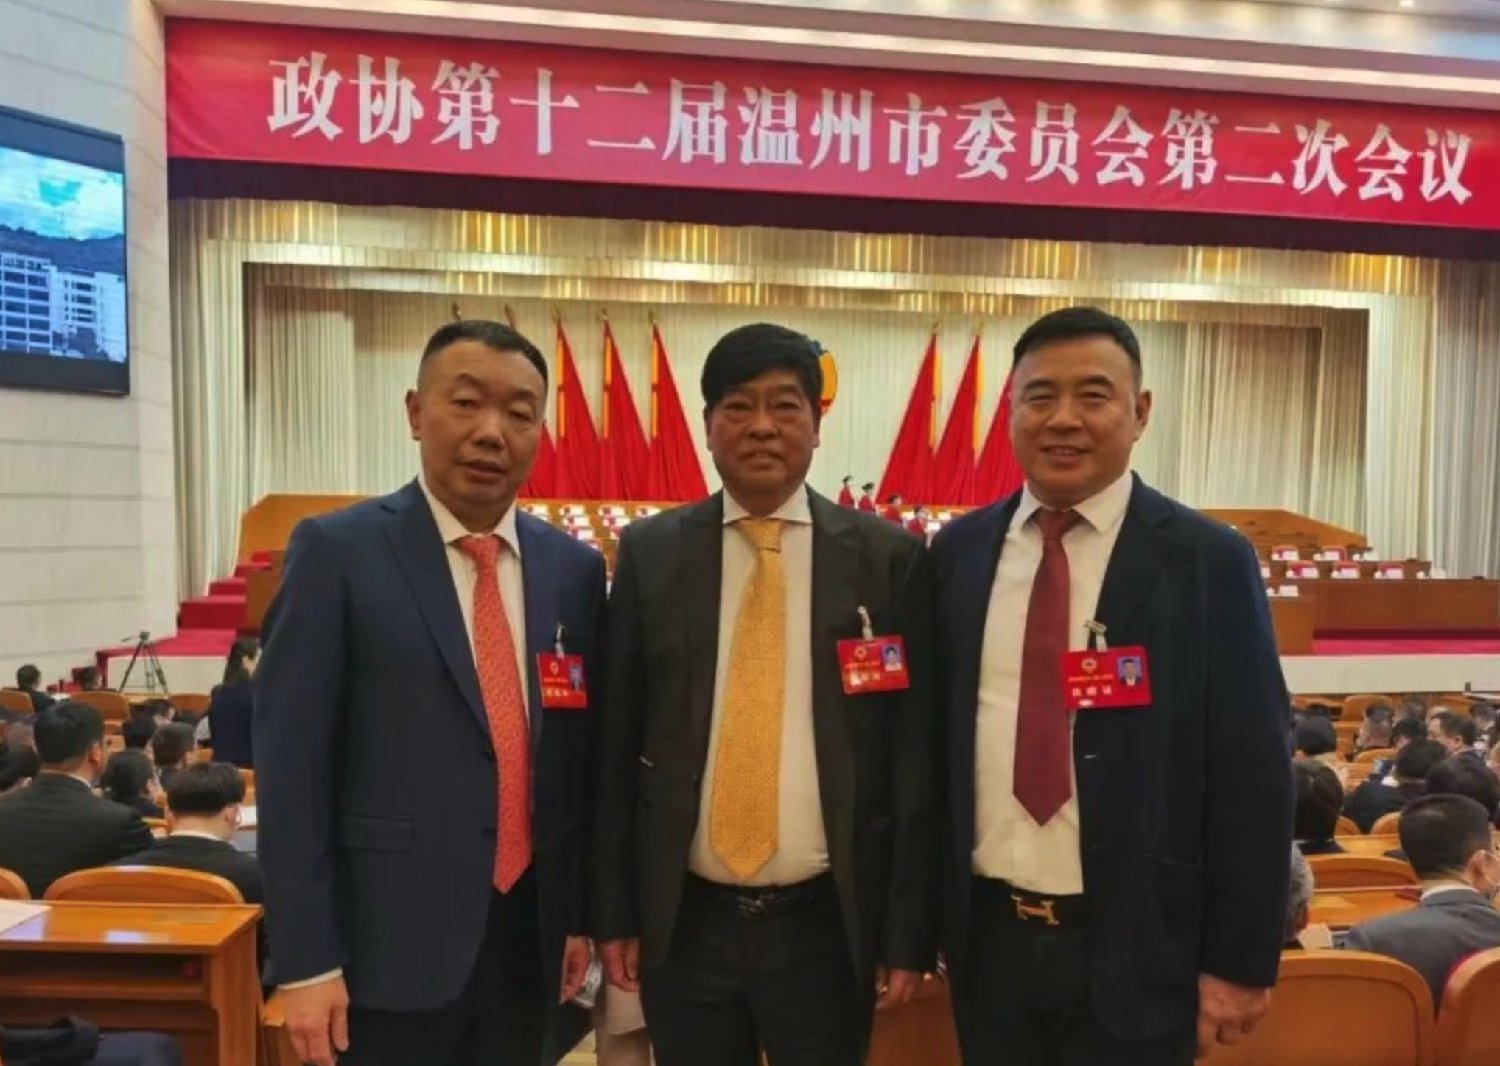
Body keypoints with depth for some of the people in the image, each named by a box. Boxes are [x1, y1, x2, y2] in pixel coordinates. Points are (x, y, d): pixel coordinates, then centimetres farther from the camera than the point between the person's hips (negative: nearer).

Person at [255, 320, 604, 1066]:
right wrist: (305, 961, -10)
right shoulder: (336, 552, -8)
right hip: (388, 942, -3)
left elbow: (582, 752, 7)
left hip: (527, 937, 4)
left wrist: (581, 912, 8)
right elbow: (290, 765, -9)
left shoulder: (575, 568, 3)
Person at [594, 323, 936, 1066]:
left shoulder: (888, 557, -4)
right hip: (685, 921, 1)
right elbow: (616, 743, 2)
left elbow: (914, 750, -3)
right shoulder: (649, 554, -1)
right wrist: (612, 909, 2)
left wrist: (909, 929, -2)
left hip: (828, 923, -1)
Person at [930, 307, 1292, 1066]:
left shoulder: (1208, 561, -9)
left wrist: (1241, 960, -6)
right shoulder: (959, 550, 1)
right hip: (987, 936, 3)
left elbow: (1254, 780, -7)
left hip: (1136, 947, -2)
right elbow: (931, 740, 4)